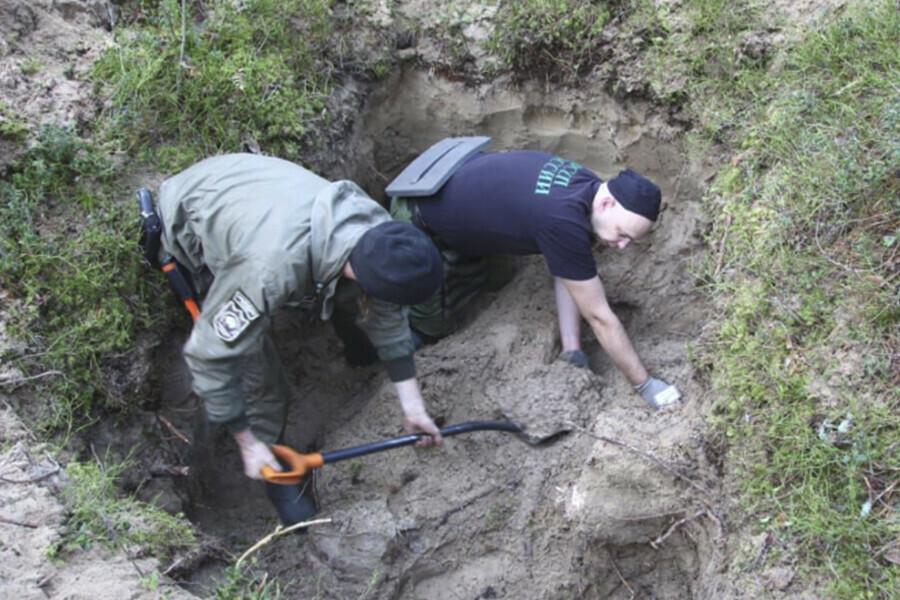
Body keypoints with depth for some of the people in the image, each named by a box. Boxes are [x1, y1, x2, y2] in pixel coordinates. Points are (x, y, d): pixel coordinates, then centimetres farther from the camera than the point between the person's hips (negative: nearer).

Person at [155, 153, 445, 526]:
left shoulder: (377, 228, -27)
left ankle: (360, 347, 40)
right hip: (193, 236, -5)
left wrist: (412, 406, -8)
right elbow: (209, 355, -35)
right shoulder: (271, 270, -47)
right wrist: (247, 443, -23)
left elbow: (385, 310, -9)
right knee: (258, 371, -11)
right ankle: (276, 472, 12)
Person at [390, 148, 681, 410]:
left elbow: (567, 274, -5)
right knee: (433, 326, 4)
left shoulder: (586, 185, -13)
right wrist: (644, 384, -21)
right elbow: (599, 317, -30)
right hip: (418, 217, -8)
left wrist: (571, 349, -10)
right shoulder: (563, 223, -39)